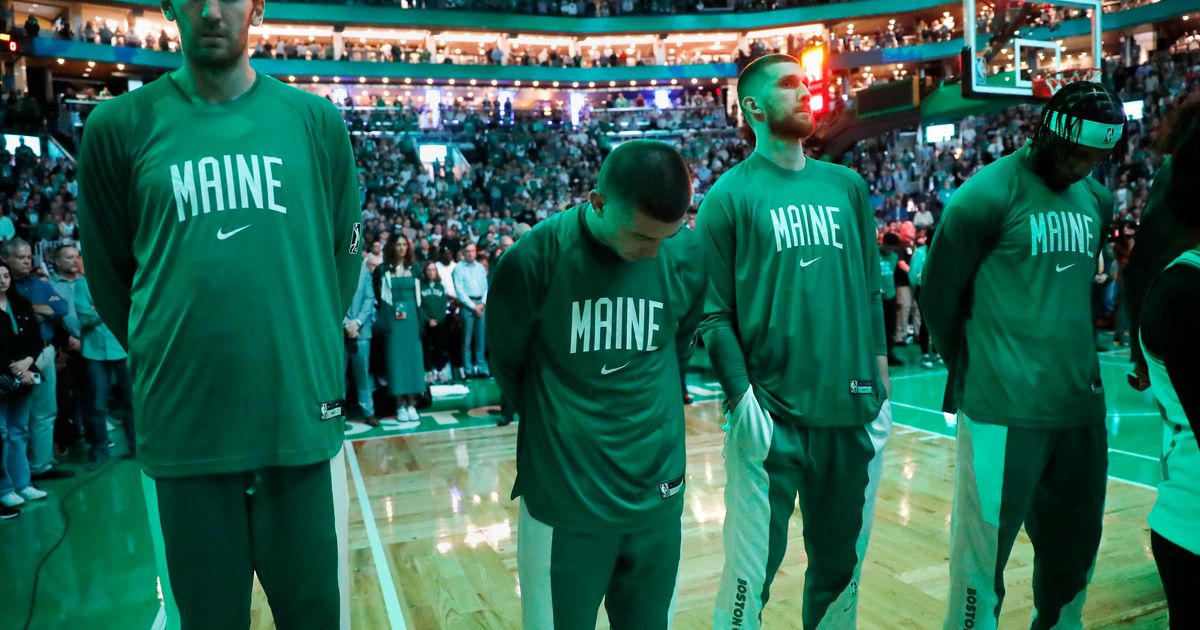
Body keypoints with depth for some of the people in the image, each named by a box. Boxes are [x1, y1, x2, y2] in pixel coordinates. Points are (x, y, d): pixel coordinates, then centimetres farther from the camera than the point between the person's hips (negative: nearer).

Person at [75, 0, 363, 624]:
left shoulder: (316, 122, 4)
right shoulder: (119, 125, 2)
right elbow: (108, 275, 10)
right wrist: (165, 359, 11)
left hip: (303, 416, 1)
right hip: (182, 426, 0)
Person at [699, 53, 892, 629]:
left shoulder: (847, 185, 11)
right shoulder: (731, 194, -2)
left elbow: (871, 293, 14)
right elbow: (714, 311, -6)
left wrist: (881, 390, 10)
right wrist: (743, 398, -15)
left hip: (855, 412, 5)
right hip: (772, 416, -4)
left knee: (841, 563, 16)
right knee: (751, 572, 1)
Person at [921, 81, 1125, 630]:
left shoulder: (1096, 200, 11)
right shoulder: (990, 194, -9)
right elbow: (938, 294, -5)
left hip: (1082, 405, 7)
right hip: (1006, 411, -7)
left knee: (1073, 548, 17)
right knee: (983, 552, 1)